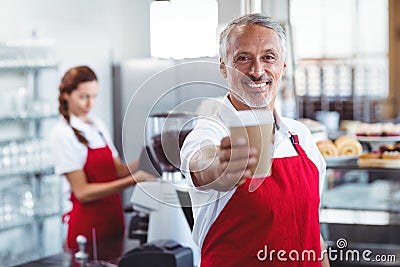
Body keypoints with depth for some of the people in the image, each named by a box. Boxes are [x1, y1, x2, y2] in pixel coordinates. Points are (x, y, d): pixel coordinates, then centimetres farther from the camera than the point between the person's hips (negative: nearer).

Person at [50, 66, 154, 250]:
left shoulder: (97, 125, 11)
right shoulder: (63, 134, -11)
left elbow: (119, 170, 7)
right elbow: (82, 192, -17)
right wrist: (132, 180, -22)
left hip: (113, 217, 7)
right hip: (88, 223, -7)